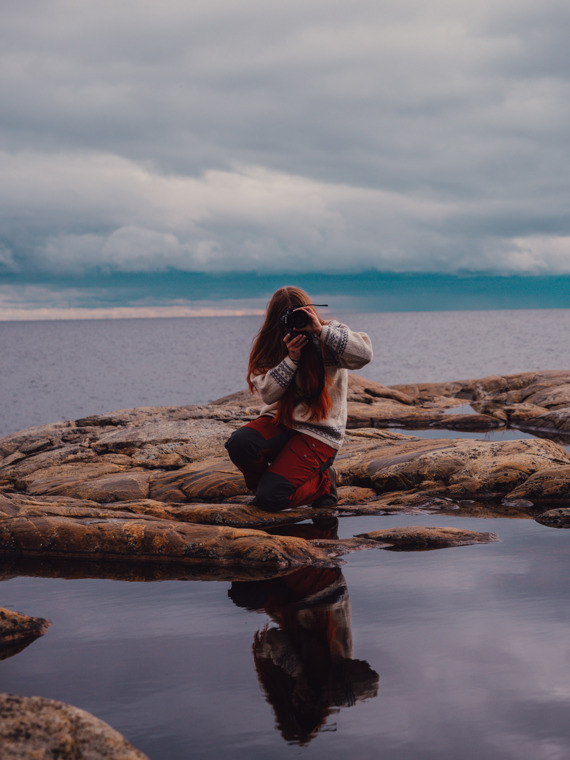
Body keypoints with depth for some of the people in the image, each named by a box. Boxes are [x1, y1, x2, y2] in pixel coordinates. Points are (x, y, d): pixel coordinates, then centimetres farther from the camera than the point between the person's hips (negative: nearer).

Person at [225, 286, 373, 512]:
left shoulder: (330, 334, -6)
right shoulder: (270, 345, 2)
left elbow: (364, 354, -26)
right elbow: (267, 393, -9)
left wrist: (321, 331, -28)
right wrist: (291, 359, -21)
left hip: (318, 432, -4)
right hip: (279, 422, 4)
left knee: (270, 498, -20)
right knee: (239, 444, -29)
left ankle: (322, 481, 11)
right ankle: (269, 479, 4)